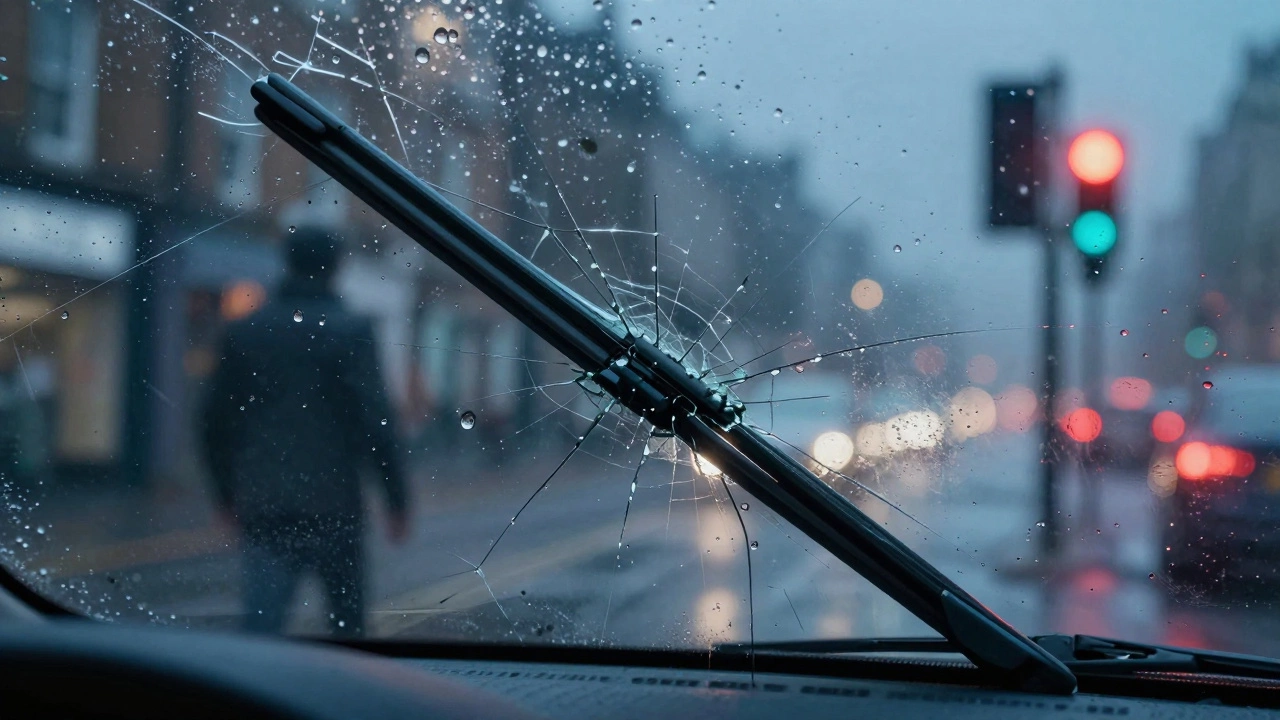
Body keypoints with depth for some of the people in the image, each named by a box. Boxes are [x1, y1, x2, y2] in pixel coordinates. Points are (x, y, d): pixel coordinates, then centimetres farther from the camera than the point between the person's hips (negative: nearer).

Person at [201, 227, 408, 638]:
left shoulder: (244, 331, 5)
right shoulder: (350, 331, -6)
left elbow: (216, 420, 9)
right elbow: (376, 420, -11)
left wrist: (226, 494, 19)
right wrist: (395, 498, -4)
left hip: (261, 506, 3)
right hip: (331, 501, -2)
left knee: (261, 620, -1)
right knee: (347, 621, 15)